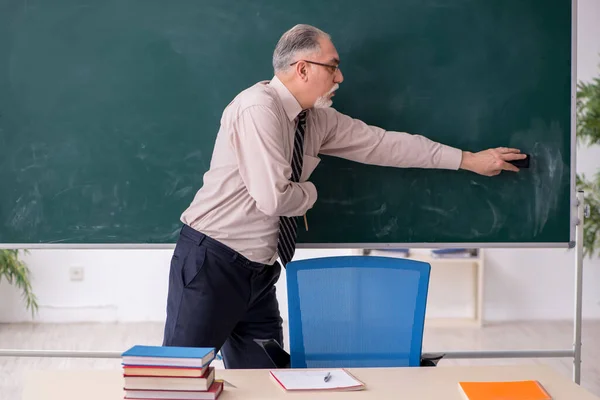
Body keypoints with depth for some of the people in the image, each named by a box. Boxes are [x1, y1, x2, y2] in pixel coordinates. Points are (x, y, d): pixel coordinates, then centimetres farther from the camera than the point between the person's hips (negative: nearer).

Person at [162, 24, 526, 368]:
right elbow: (272, 198, -27)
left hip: (257, 270, 8)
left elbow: (382, 143, 9)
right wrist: (309, 193, -4)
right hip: (212, 260, -8)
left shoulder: (319, 120, 6)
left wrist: (469, 160, 12)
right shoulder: (258, 109, -20)